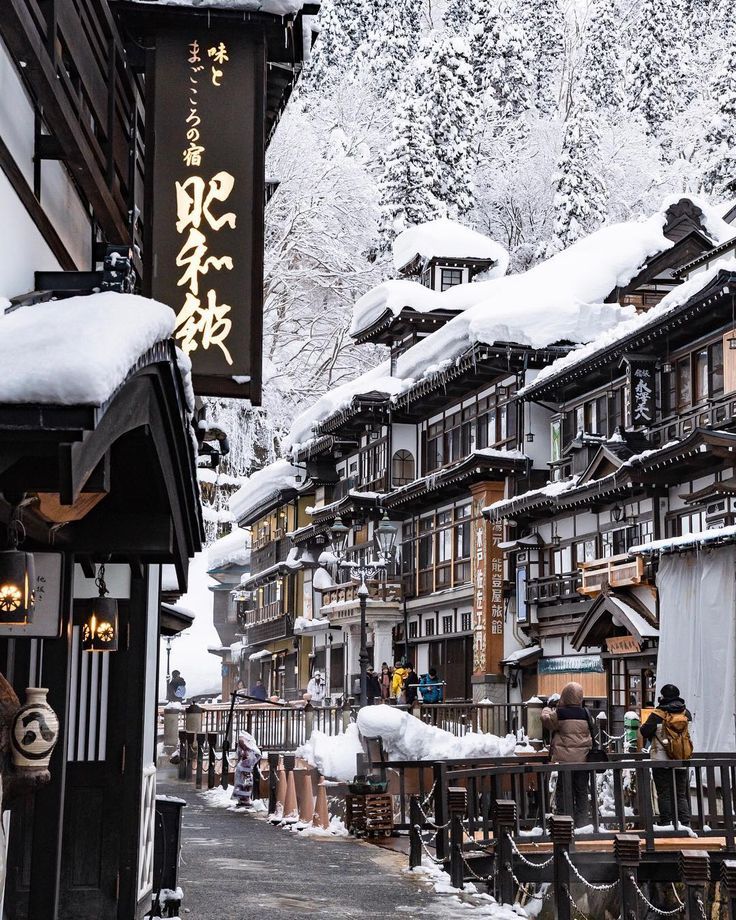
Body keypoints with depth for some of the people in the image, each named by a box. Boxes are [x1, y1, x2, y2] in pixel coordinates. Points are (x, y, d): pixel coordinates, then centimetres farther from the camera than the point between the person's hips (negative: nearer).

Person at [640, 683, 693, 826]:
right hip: (682, 761, 4)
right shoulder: (686, 714, 2)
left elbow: (645, 732, -11)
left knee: (664, 794, 2)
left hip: (662, 761, -4)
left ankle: (666, 823, 0)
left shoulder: (658, 715, -12)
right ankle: (685, 823, 5)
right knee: (681, 794, 11)